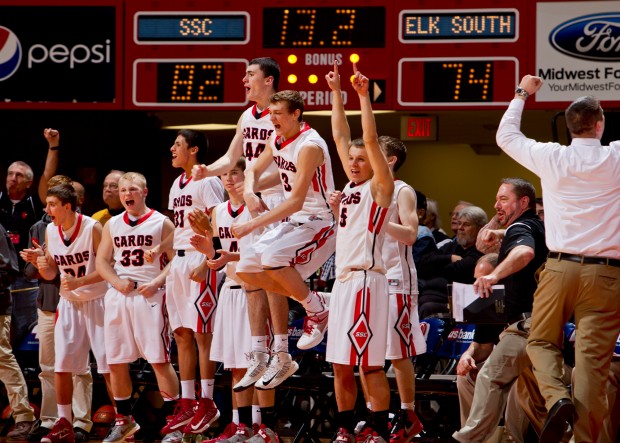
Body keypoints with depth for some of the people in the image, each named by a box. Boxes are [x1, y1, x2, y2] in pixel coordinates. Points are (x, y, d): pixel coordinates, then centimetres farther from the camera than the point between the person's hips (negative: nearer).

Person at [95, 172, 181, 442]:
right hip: (118, 297, 5)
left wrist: (156, 282, -17)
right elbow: (102, 262, 12)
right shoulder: (112, 225, 14)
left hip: (149, 296, -5)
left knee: (159, 359, -7)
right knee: (116, 361, 5)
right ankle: (124, 421, 17)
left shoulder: (161, 223, 1)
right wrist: (117, 282, -6)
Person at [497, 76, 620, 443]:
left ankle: (557, 398, -12)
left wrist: (522, 95, 33)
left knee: (542, 342, 16)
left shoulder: (552, 157, 2)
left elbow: (506, 136, 20)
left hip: (560, 268, 1)